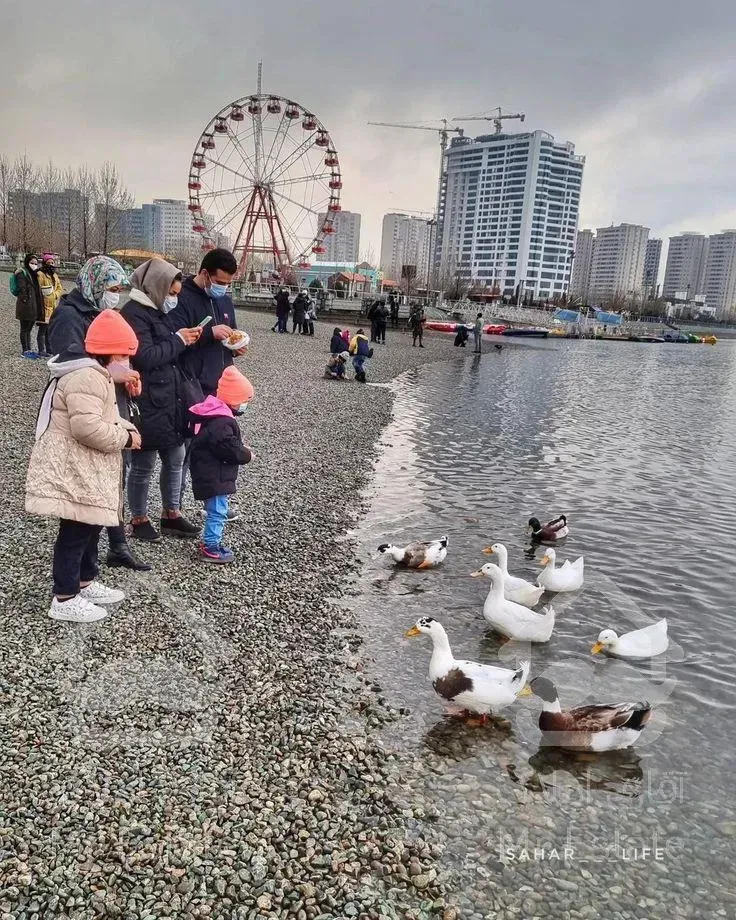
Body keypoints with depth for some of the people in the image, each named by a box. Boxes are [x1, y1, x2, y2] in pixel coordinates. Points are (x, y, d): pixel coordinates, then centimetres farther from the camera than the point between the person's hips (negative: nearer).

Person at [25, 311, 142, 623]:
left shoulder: (95, 374, 14)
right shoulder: (87, 377, -22)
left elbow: (102, 418, 22)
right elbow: (87, 427, -30)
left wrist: (126, 428, 4)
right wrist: (125, 438, -18)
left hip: (85, 471, 11)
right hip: (72, 473, -11)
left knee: (90, 528, 20)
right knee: (74, 533, -2)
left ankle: (86, 583, 34)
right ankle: (64, 599, 9)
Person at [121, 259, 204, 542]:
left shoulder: (156, 311, 16)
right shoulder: (134, 314, -15)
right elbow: (145, 357, -23)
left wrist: (184, 339, 4)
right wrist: (178, 340, -15)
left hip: (169, 399, 9)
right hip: (147, 404, -9)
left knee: (175, 458, 15)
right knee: (143, 465, 4)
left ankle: (171, 514, 29)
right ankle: (139, 520, 20)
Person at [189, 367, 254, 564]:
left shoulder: (215, 413, 10)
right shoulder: (221, 422, -24)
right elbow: (229, 449, -27)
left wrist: (241, 449, 8)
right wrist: (246, 454, -11)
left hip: (210, 475, 11)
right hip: (214, 478, -11)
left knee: (216, 511, 19)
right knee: (217, 512, -2)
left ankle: (211, 542, 29)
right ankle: (210, 548, 5)